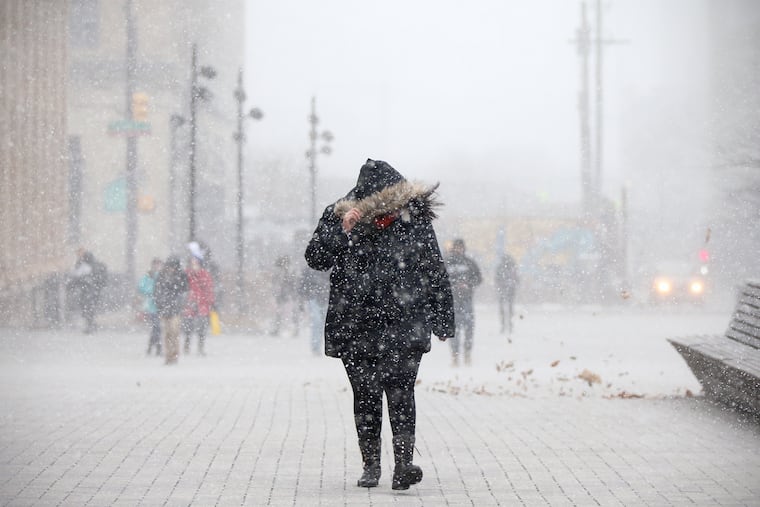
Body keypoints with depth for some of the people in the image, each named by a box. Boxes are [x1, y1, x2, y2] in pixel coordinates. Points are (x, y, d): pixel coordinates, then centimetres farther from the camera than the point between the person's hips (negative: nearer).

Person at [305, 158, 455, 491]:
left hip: (404, 326, -1)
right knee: (365, 396, 7)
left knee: (400, 391, -15)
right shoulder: (341, 217, 2)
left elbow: (435, 272, 9)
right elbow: (315, 258, -6)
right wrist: (342, 232, -20)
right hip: (356, 327, 2)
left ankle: (403, 463, -20)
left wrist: (443, 320, 10)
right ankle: (370, 464, 17)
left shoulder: (415, 218, 2)